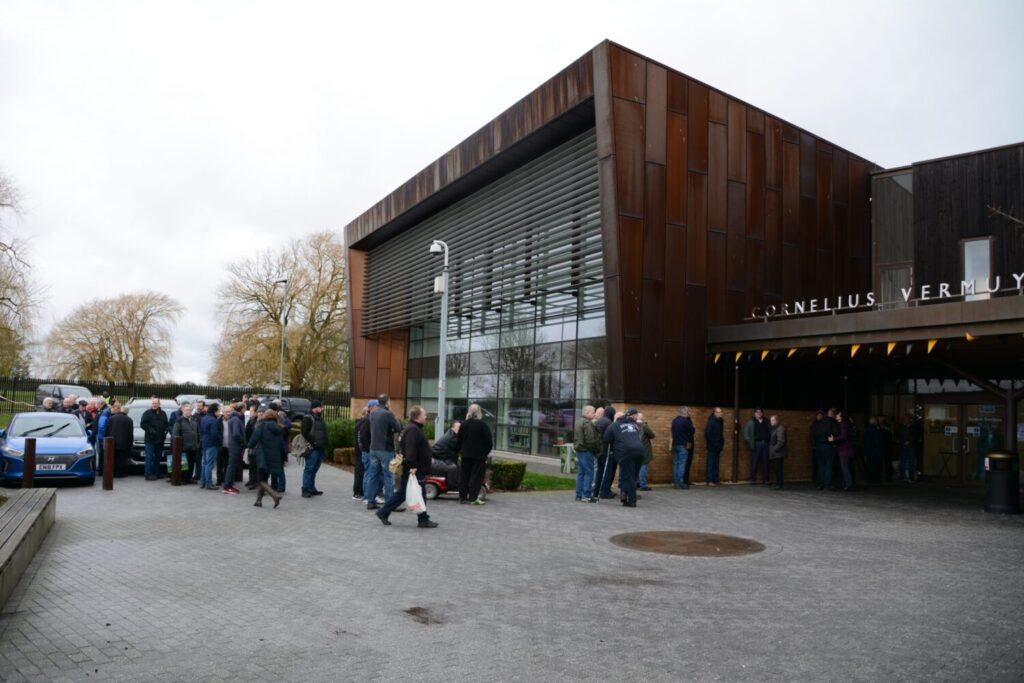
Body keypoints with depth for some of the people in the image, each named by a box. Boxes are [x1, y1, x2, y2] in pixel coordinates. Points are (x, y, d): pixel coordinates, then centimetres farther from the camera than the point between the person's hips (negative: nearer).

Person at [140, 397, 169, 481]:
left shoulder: (163, 414, 13)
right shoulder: (147, 413, -2)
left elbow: (166, 425, 18)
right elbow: (143, 424, -9)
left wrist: (165, 433, 1)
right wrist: (151, 431, -19)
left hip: (160, 440, 5)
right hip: (150, 440, -5)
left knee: (157, 458, 10)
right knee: (149, 457, -8)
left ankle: (156, 473, 16)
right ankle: (149, 474, -8)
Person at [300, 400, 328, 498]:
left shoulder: (320, 418, 20)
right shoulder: (308, 418, -7)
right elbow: (305, 432, -17)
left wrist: (324, 445, 15)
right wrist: (313, 442, -19)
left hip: (320, 448, 9)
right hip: (312, 448, -9)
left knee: (314, 469, 13)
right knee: (309, 468, -7)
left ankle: (312, 489, 19)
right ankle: (305, 490, -5)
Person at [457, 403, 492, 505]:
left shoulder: (463, 425, 4)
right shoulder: (483, 425, -11)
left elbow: (459, 440, 10)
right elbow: (489, 442, -9)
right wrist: (486, 452, 5)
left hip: (466, 455, 5)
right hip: (479, 455, -4)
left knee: (464, 475, 11)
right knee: (476, 476, 0)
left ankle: (462, 497, 14)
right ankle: (473, 498, -3)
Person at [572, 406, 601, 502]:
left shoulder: (578, 422, 16)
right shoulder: (587, 423, -16)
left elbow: (574, 437, 23)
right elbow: (590, 439, -20)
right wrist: (596, 449, -10)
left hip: (579, 450, 10)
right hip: (586, 451, -10)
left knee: (581, 472, 13)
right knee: (589, 472, -5)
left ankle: (579, 495, 15)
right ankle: (586, 495, -5)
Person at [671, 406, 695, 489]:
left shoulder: (674, 420, 11)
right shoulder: (685, 421, -13)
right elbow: (692, 431, -2)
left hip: (675, 444, 7)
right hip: (683, 445, -7)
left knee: (675, 464, 9)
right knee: (682, 464, -5)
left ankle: (675, 483, 10)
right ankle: (680, 483, -5)